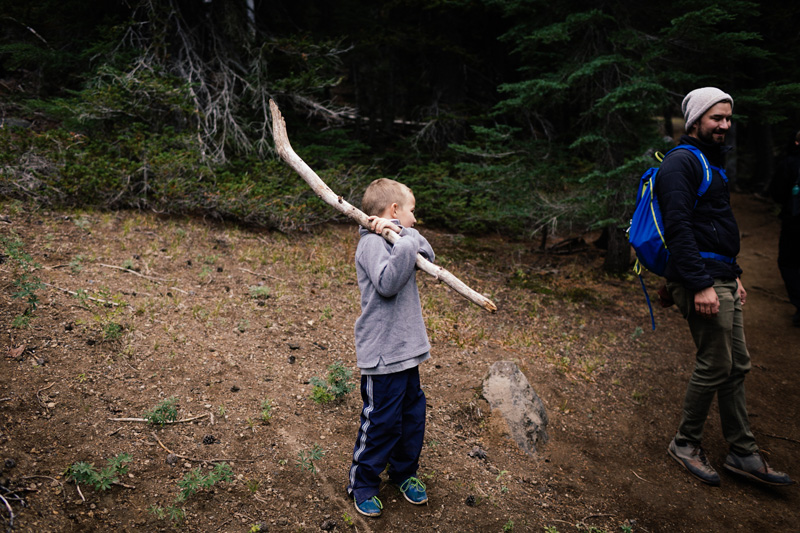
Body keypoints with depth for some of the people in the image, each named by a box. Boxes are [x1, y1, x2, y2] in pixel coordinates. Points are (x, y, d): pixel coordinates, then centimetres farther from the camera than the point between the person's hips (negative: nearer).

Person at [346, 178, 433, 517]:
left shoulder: (396, 239, 12)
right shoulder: (372, 242, -16)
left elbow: (428, 257, 5)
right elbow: (387, 282, -28)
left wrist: (406, 234, -10)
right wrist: (406, 242, -24)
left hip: (405, 350, 9)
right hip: (382, 353, -9)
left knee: (413, 414, 19)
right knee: (381, 422, 2)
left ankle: (404, 472, 38)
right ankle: (362, 484, 21)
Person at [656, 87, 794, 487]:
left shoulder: (711, 161, 21)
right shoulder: (681, 163, -11)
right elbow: (679, 227, -20)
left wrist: (732, 274, 22)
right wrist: (700, 284, -24)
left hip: (721, 278, 10)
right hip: (700, 279, -10)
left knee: (737, 366, 12)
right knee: (715, 366, -4)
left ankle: (743, 453, 22)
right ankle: (686, 444, 14)